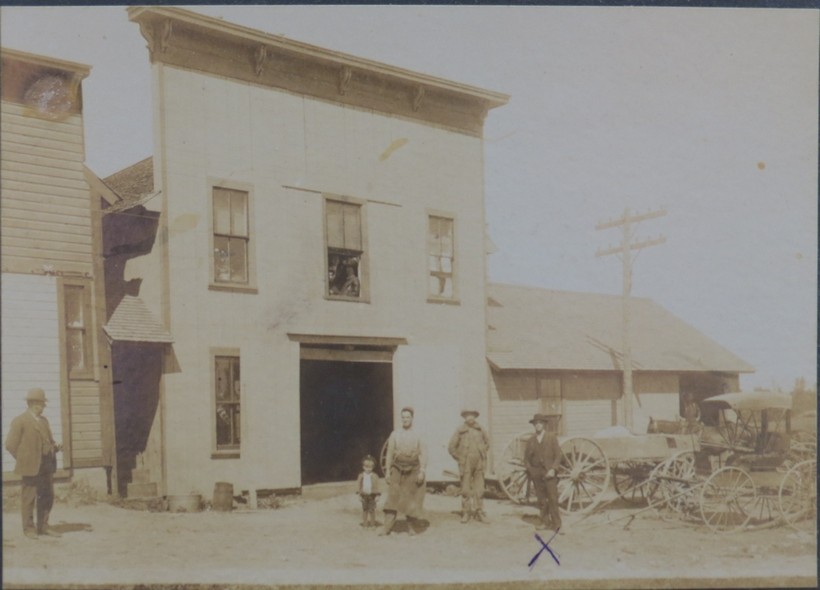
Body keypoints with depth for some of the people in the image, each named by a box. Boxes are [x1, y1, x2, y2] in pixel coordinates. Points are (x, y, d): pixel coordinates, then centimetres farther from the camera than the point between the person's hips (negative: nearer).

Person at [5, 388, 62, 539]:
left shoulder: (44, 420, 15)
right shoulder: (20, 421, -6)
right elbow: (11, 444, -7)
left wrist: (55, 447, 2)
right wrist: (24, 460, -6)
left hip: (47, 465, 7)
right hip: (31, 466, -7)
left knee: (47, 497, 9)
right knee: (29, 498, 2)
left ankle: (43, 526, 19)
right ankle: (28, 528, 12)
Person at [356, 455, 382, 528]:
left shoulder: (374, 476, -7)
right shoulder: (361, 476, -1)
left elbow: (378, 484, -4)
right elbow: (358, 484, 5)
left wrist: (378, 493, -8)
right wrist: (359, 492, 1)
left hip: (372, 495, -2)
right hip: (364, 495, 2)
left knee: (372, 510, 3)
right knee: (365, 509, 10)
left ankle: (372, 523, 14)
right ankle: (365, 523, 20)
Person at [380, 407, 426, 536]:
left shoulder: (417, 436, 4)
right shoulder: (395, 434, 4)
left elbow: (423, 454, 0)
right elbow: (389, 453, 4)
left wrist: (422, 471, -10)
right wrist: (387, 471, -1)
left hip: (413, 471, 1)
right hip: (397, 471, -1)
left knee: (412, 499, 5)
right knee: (393, 497, -7)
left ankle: (410, 526, 18)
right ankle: (387, 527, -8)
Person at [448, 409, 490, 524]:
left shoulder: (480, 430, 4)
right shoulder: (460, 430, -4)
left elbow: (487, 442, 22)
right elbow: (451, 447, 0)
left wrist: (483, 454, 12)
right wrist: (459, 458, -1)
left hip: (479, 464, 3)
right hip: (466, 465, -3)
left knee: (479, 489, 5)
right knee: (466, 490, 0)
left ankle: (479, 513, 13)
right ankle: (465, 514, 9)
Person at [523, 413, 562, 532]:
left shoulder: (552, 438, 3)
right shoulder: (531, 440, 10)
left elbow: (558, 455, 0)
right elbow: (527, 457, 14)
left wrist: (553, 469, -11)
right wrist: (530, 470, 1)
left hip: (549, 473, -3)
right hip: (536, 474, 3)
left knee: (553, 499, -8)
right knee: (541, 499, 4)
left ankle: (556, 523, -2)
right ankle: (545, 522, 12)